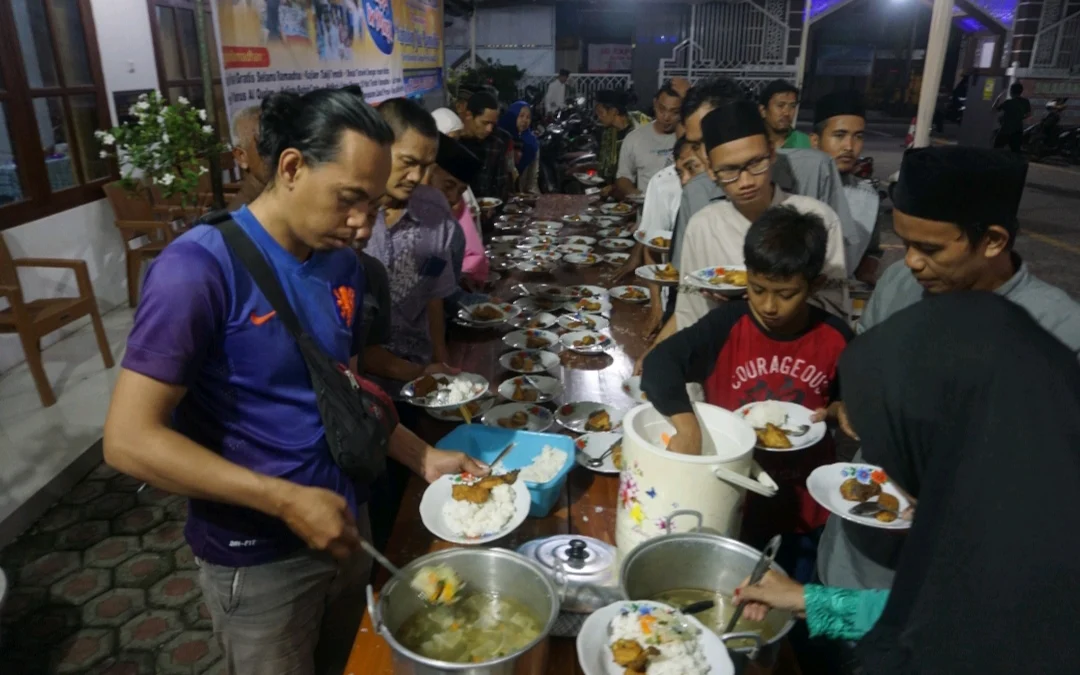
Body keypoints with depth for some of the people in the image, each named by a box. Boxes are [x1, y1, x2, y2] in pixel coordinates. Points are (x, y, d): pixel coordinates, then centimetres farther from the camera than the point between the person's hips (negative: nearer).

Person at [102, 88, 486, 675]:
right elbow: (129, 439, -23)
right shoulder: (200, 267, -22)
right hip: (257, 559, -6)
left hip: (346, 526, 7)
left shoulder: (343, 266, 0)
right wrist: (287, 502, -25)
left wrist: (423, 457, 0)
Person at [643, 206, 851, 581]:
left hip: (806, 498, 2)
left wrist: (835, 412, -14)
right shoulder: (727, 325, -17)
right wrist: (686, 424, -44)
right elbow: (661, 362, -30)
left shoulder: (834, 339, -10)